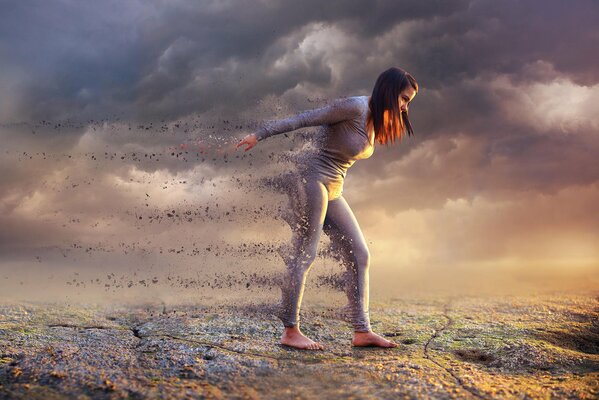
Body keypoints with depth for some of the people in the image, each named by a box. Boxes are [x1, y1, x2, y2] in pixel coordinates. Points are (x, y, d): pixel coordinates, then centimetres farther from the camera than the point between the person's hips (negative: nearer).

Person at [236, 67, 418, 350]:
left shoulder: (376, 122, 14)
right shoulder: (355, 107, -14)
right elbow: (303, 119, -15)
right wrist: (260, 135, -15)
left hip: (333, 193, 10)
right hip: (312, 180, -9)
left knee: (359, 256, 4)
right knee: (303, 254, -7)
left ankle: (362, 331, 6)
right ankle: (290, 331, 1)